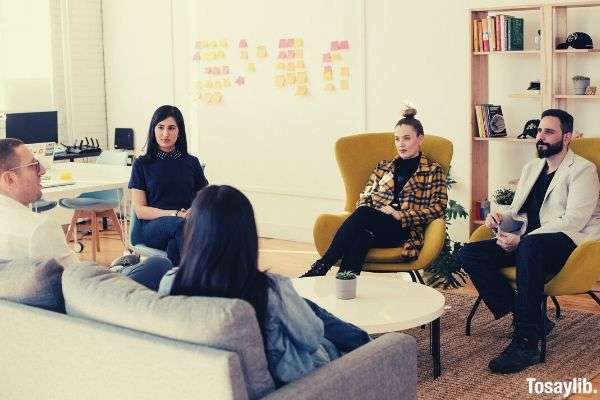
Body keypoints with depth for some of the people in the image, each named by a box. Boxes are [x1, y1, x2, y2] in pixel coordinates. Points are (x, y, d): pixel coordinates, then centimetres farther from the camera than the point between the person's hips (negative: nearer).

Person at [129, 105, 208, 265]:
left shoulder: (191, 163, 18)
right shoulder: (142, 164, 11)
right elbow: (140, 210, 4)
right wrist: (175, 214, -10)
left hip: (188, 224, 1)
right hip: (153, 227, -1)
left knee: (174, 245, -37)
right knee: (180, 225, -37)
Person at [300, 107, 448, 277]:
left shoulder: (434, 170, 14)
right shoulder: (383, 167, 26)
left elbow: (438, 207, 2)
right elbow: (364, 197, 19)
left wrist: (402, 216, -9)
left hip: (404, 230, -3)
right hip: (373, 225, 4)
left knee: (361, 216, -34)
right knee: (360, 239, -36)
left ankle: (321, 267, -37)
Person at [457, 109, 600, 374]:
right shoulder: (531, 168, 24)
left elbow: (574, 220, -14)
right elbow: (517, 210, 28)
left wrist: (521, 240, -20)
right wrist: (500, 218, 1)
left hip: (567, 242, -8)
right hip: (527, 243, 8)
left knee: (530, 247, -41)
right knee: (469, 254, -14)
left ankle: (525, 342, -34)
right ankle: (532, 319, -13)